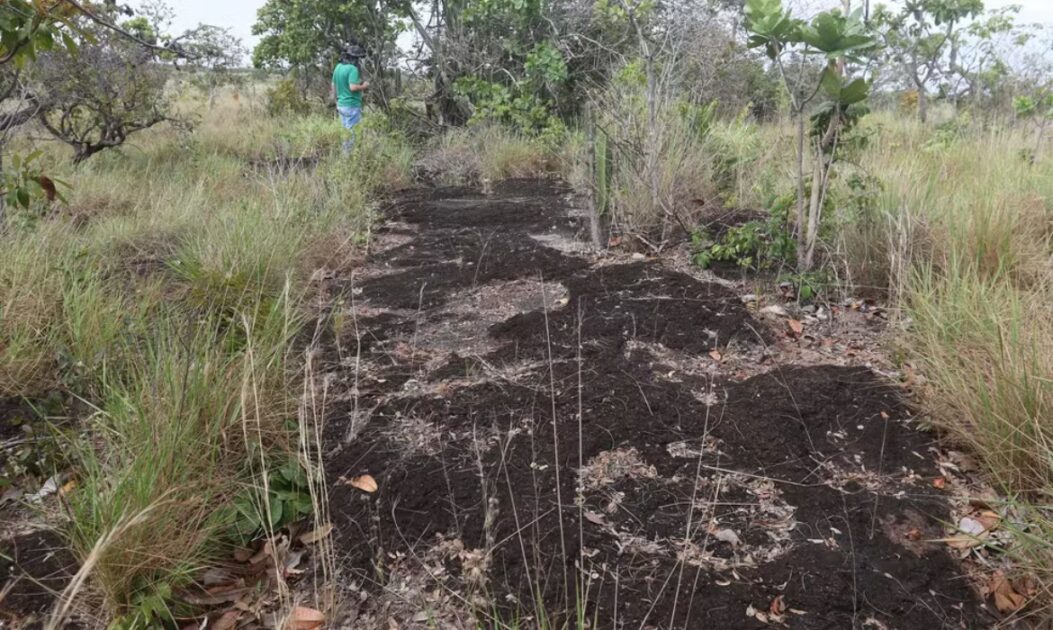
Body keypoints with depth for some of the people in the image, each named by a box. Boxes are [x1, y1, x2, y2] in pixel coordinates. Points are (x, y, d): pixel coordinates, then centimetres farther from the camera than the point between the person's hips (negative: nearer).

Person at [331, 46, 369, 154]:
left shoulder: (338, 67, 9)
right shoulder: (353, 69, -17)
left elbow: (333, 86, 15)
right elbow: (353, 87, -26)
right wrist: (363, 86, -8)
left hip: (341, 104, 9)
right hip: (352, 106, -9)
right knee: (353, 133, -3)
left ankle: (345, 154, 20)